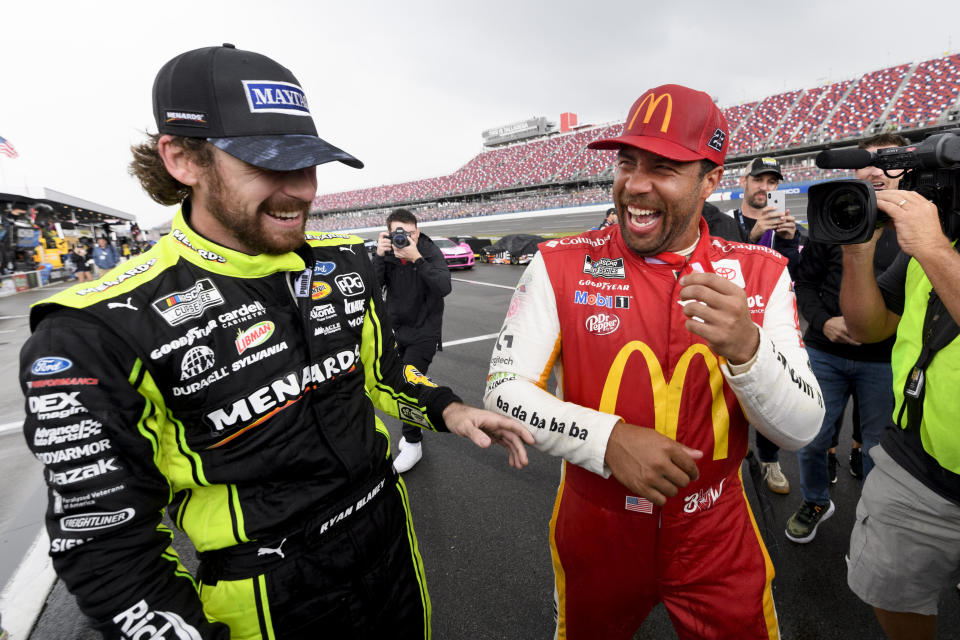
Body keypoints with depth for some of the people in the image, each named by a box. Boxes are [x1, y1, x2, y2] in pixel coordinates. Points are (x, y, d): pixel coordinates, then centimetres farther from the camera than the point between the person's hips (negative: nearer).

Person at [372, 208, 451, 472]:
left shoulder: (431, 252, -16)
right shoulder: (387, 253, -5)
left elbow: (444, 288, -31)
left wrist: (416, 258, -38)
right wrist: (379, 256, -29)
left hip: (424, 330, -5)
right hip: (397, 327, 5)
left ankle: (413, 443, 9)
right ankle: (413, 429, 39)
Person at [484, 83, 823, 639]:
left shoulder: (758, 273, -8)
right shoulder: (563, 265, -14)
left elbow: (802, 429, -9)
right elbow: (504, 392, -15)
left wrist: (745, 348, -29)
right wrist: (609, 439, -28)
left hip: (716, 537, 1)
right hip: (595, 530, 0)